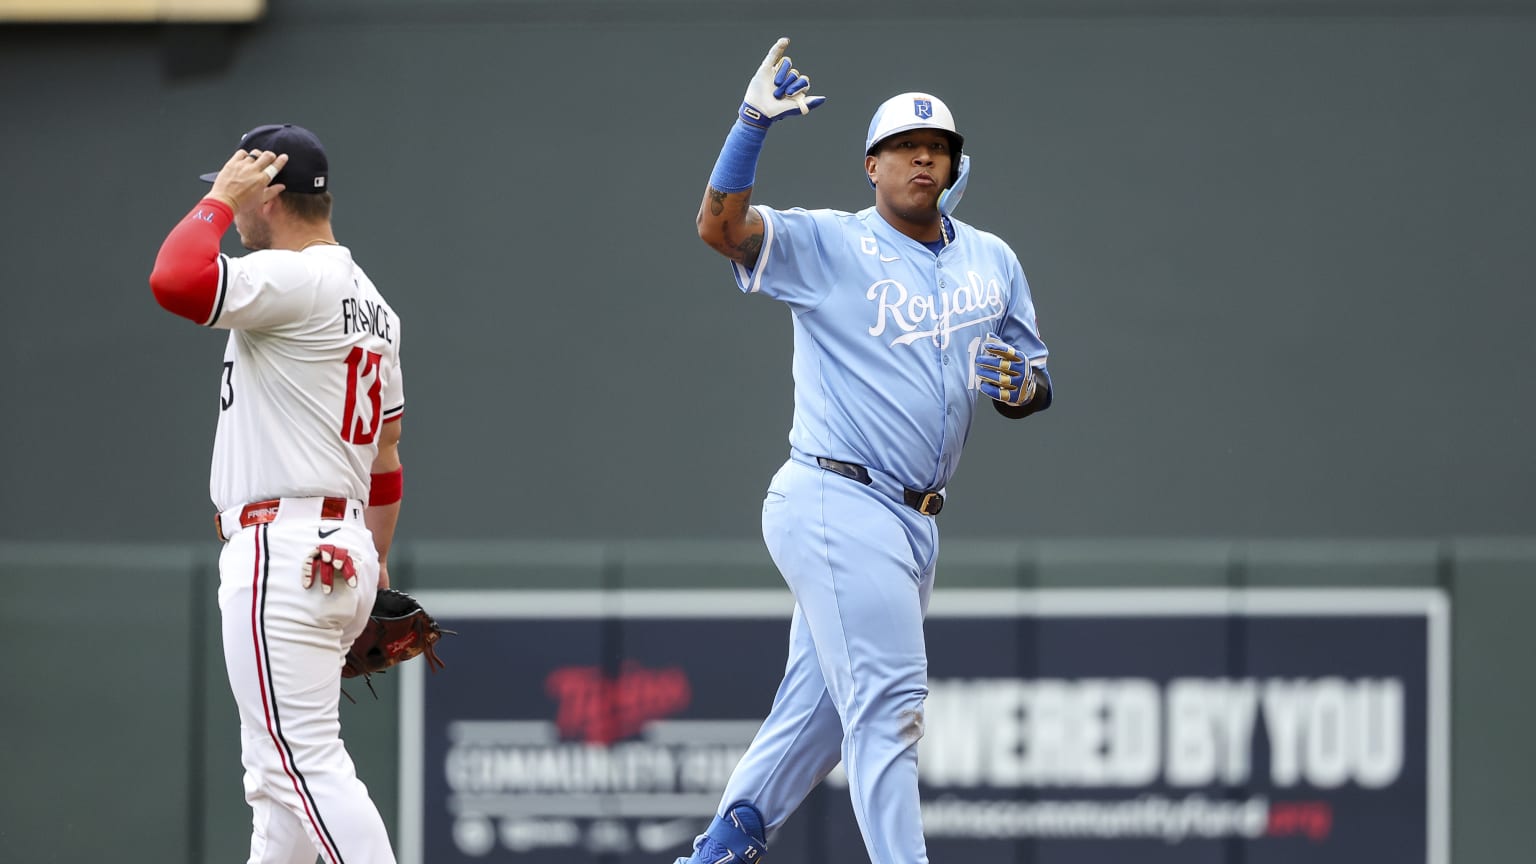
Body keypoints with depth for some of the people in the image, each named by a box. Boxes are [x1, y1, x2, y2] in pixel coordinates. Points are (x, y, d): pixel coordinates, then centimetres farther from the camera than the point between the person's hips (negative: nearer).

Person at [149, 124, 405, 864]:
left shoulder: (295, 280, -13)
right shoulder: (370, 302, 17)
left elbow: (175, 281, -29)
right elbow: (385, 456, 22)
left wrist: (220, 199, -13)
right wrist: (375, 568, 29)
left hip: (282, 553, -10)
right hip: (343, 548, 10)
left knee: (306, 764, -14)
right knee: (277, 771, 15)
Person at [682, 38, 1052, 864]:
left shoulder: (993, 261, 14)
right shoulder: (827, 245, -5)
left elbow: (1035, 379, 19)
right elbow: (719, 225, -19)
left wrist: (1023, 385, -5)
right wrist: (752, 124, -31)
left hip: (913, 520, 7)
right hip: (837, 506, -7)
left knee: (821, 708, 15)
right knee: (888, 703, -14)